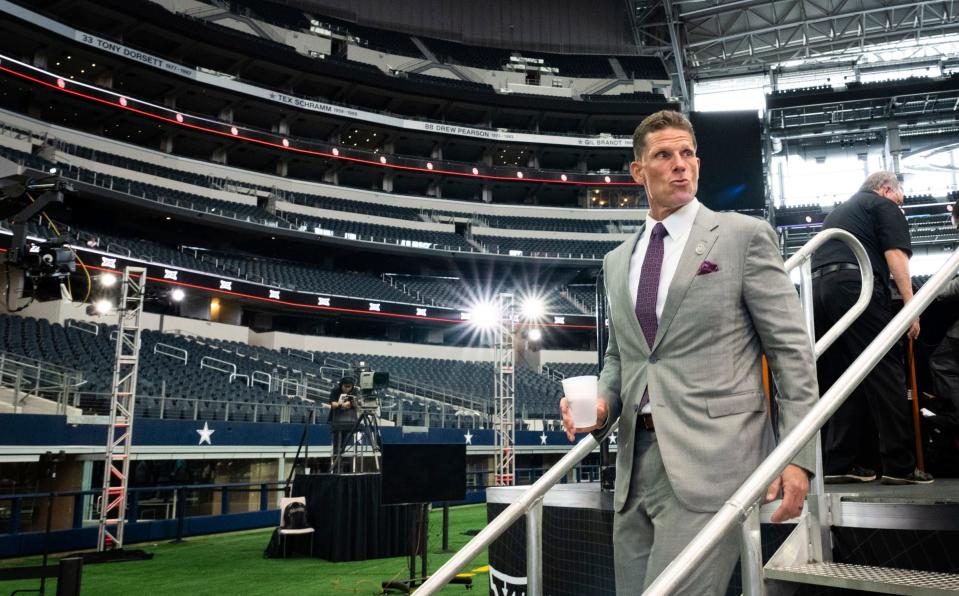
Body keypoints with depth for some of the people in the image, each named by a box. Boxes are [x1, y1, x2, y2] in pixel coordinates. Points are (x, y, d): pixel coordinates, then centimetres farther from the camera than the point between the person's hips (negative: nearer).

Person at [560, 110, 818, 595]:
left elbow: (791, 350, -3)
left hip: (712, 459, -5)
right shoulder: (617, 261, 15)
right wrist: (601, 403, 1)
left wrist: (798, 457, -9)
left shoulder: (743, 236, 0)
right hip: (636, 460, 6)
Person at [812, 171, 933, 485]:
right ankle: (899, 465, -6)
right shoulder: (883, 206, 11)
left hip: (818, 286, 7)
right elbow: (895, 254, -3)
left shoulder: (837, 212, 34)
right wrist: (910, 304, -8)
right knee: (885, 372, -4)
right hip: (855, 284, -7)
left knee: (840, 379, 8)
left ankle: (837, 463, 5)